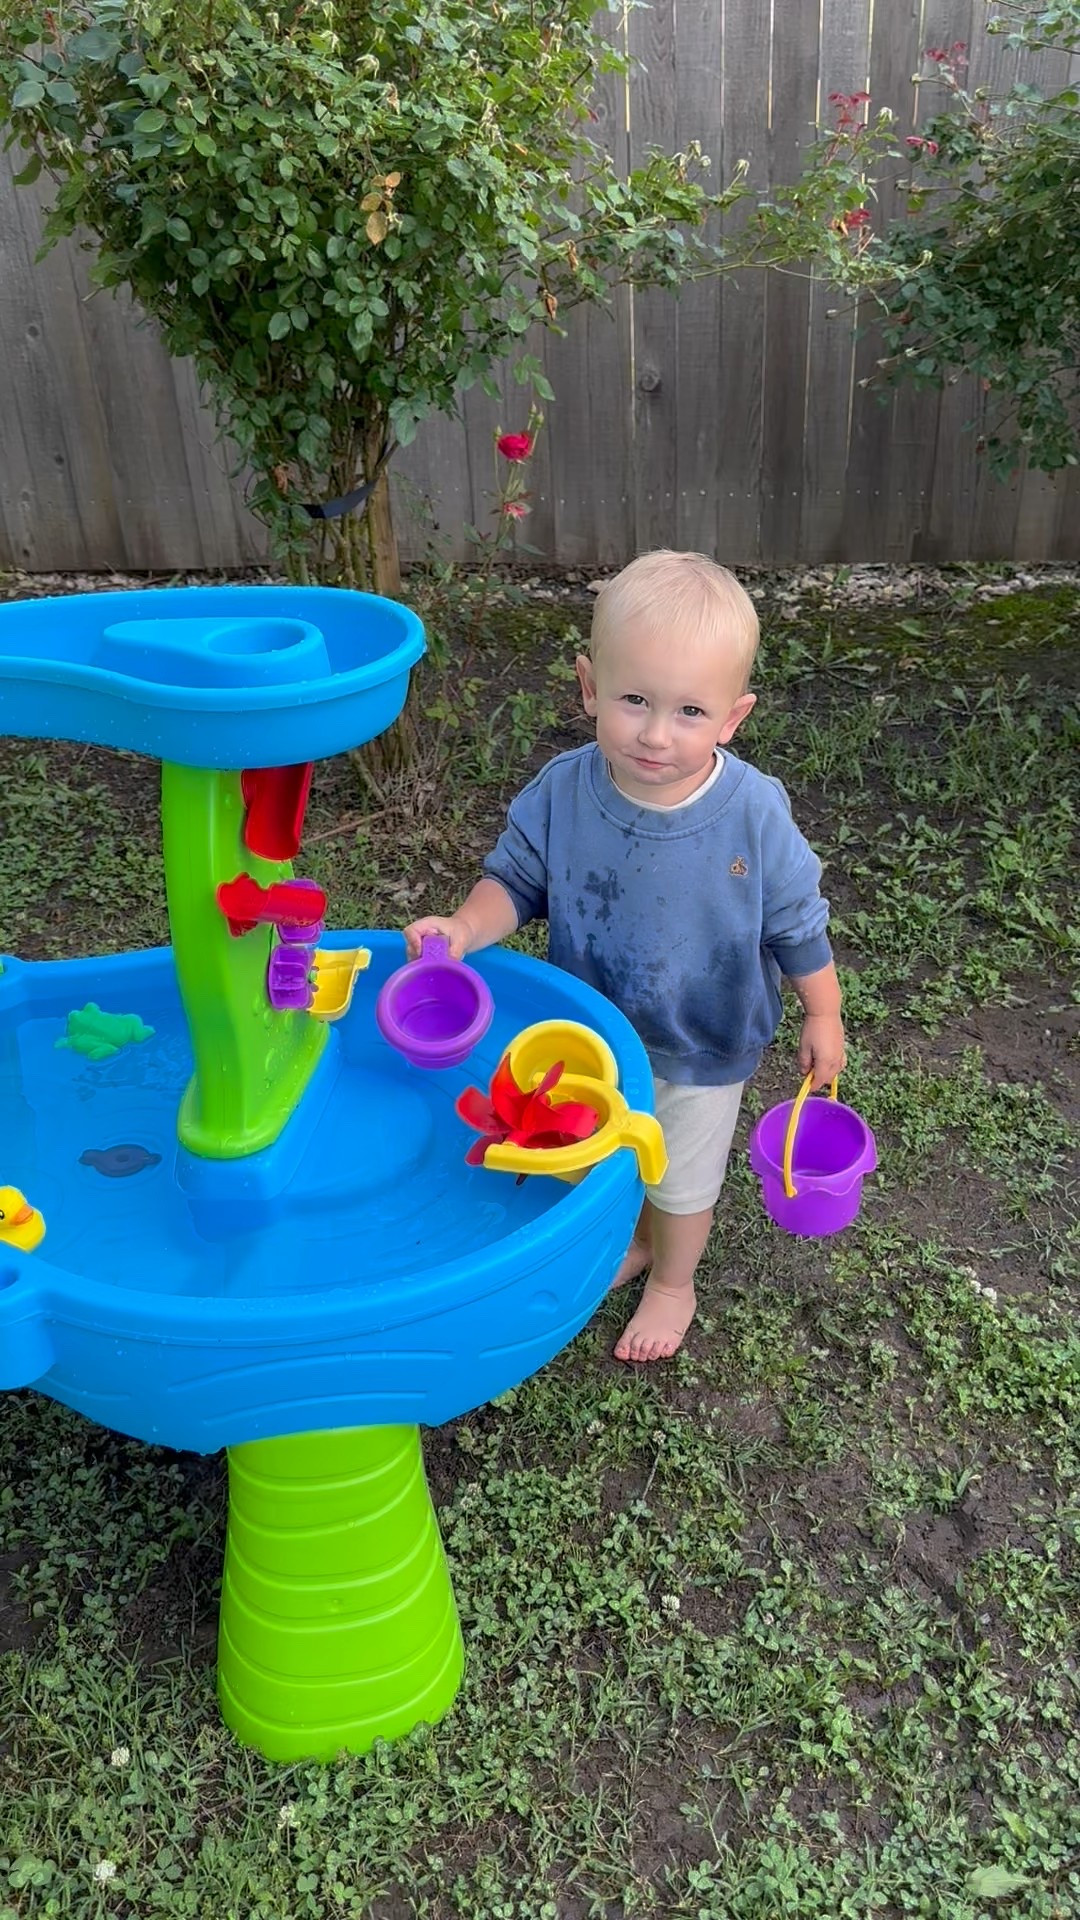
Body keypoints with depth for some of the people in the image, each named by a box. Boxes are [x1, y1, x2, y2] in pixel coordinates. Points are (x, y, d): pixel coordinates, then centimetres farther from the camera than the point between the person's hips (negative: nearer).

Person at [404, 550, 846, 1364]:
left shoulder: (754, 813, -28)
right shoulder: (563, 790, -23)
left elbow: (797, 922, -13)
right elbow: (517, 878, -10)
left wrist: (824, 1018, -3)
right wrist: (466, 927, -30)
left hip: (702, 1050, -3)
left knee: (682, 1180, 22)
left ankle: (673, 1284, 52)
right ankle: (630, 1241, 60)